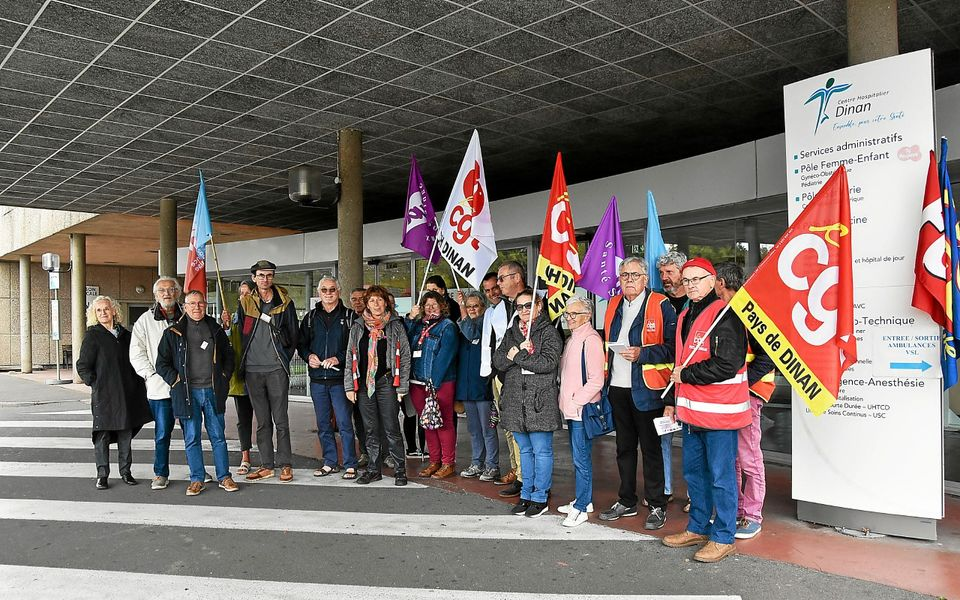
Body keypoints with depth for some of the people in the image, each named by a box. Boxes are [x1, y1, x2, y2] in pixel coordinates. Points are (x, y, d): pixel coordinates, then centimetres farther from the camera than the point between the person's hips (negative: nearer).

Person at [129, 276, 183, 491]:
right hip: (159, 387, -1)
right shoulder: (145, 320, 5)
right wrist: (151, 374, -6)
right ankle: (161, 474, 15)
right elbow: (136, 353, 2)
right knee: (162, 433, 2)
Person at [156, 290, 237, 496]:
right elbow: (162, 363, 6)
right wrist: (176, 381, -6)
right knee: (192, 438, 5)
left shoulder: (216, 330, 10)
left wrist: (224, 379, 7)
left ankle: (224, 477, 14)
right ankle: (196, 479, 15)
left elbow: (228, 356, 18)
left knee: (218, 436, 6)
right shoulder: (173, 333, 3)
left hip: (213, 392, 1)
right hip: (187, 393, -1)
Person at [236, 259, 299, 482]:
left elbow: (293, 334, 7)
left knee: (280, 419, -1)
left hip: (276, 369, -3)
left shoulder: (285, 302, 2)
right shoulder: (245, 303, 8)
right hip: (252, 370, 3)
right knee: (262, 420, 8)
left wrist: (284, 358, 3)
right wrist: (244, 360, 9)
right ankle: (266, 465, 15)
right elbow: (241, 333, 14)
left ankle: (285, 464, 7)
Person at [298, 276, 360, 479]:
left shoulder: (349, 316, 1)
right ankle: (330, 462, 23)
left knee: (344, 423, -5)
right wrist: (308, 356, -3)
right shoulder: (310, 317, 13)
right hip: (317, 379, 5)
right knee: (323, 424, 11)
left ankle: (350, 465, 3)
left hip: (340, 378, -4)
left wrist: (339, 358, -16)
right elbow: (301, 344, 17)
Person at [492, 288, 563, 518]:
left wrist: (517, 356, -11)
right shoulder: (511, 332, 14)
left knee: (542, 451, 1)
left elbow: (548, 362, -16)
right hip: (515, 401, 6)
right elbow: (498, 361, 4)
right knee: (524, 450, 15)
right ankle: (526, 494, 26)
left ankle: (540, 497, 12)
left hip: (540, 402, -5)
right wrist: (520, 352, -14)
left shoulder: (549, 332, -3)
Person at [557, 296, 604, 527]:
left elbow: (596, 380, -18)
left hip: (583, 410, -9)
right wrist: (565, 401, 12)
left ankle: (581, 508, 5)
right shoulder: (572, 339, 15)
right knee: (578, 457, 16)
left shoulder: (590, 339, -14)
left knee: (581, 458, -3)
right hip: (571, 409, 9)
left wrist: (575, 401, -15)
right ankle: (584, 500, 27)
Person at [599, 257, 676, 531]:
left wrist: (642, 353, -22)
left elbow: (672, 346, -12)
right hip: (617, 388, 6)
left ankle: (657, 506, 16)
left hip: (645, 389, -6)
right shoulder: (613, 305, 13)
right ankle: (626, 502, 28)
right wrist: (605, 380, 11)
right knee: (624, 447, 16)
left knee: (650, 448, 4)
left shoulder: (661, 305, -7)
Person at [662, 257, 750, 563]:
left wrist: (685, 375, -13)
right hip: (691, 409, 9)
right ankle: (698, 528, 33)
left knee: (721, 476, 2)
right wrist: (675, 401, 20)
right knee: (694, 471, 18)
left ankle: (723, 538, 16)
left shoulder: (725, 315, -14)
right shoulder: (685, 316, 14)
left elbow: (727, 365, -22)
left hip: (719, 411, -9)